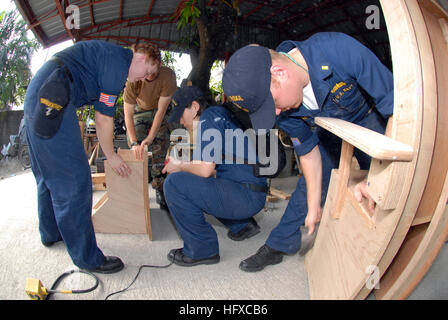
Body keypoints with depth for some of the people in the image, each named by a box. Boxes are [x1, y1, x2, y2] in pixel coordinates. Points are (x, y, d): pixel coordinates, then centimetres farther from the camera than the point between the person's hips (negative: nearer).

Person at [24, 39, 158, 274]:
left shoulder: (110, 55, 22)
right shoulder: (118, 62, -9)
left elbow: (100, 113, 23)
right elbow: (103, 117, -8)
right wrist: (111, 156, 4)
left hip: (35, 97, 11)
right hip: (52, 99, -11)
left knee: (48, 174, 21)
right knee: (74, 181, -9)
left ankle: (50, 233, 39)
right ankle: (87, 257, 0)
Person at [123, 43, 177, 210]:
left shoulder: (168, 75, -33)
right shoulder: (133, 80, -31)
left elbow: (161, 110, -29)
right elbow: (128, 115, -26)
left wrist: (150, 138, -35)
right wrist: (134, 142, -37)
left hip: (159, 112, 0)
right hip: (139, 110, 0)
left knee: (160, 150, -9)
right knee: (136, 151, -11)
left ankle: (159, 190, 2)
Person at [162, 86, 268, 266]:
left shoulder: (209, 118, -8)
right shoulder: (218, 117, 21)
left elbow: (206, 169, -18)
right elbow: (215, 170, 23)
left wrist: (180, 167, 1)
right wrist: (184, 164, 18)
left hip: (247, 196, -10)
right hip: (252, 197, 10)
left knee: (174, 183, -15)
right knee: (194, 184, 29)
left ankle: (202, 250, -6)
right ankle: (243, 225, 23)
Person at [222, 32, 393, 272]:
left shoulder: (340, 49, -41)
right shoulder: (280, 102, -24)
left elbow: (395, 106, -34)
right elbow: (308, 150, -12)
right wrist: (313, 206, -10)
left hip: (370, 121, -2)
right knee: (310, 184, -1)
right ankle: (278, 246, 14)